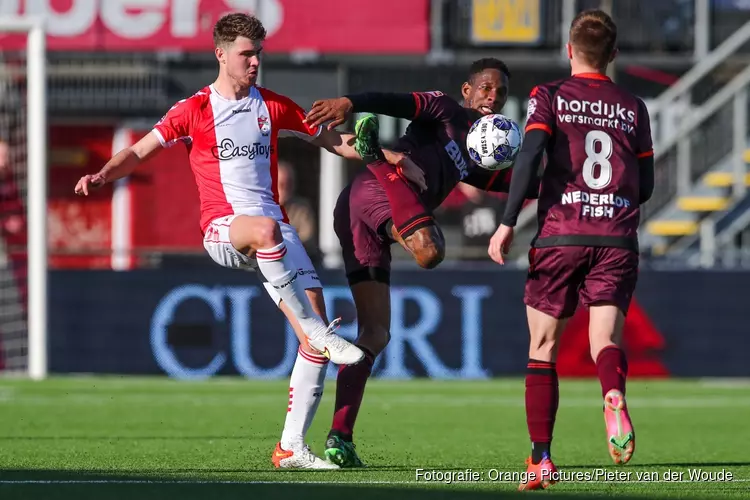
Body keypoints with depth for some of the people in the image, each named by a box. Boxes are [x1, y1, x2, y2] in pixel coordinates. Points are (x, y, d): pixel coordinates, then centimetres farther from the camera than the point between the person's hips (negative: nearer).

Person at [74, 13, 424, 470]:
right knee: (266, 228, -43)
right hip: (223, 226, -4)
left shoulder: (274, 106, 15)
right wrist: (102, 176, -16)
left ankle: (291, 447, -7)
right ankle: (319, 332, -39)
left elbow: (334, 140, 23)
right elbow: (140, 152, 3)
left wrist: (390, 158, 12)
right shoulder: (194, 111, 6)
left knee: (317, 330, -11)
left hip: (273, 228, 4)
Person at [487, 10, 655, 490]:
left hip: (560, 235, -1)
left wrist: (508, 223, -12)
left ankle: (541, 459, 4)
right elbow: (646, 186, 14)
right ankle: (614, 397, -43)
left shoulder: (550, 98, 4)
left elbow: (530, 156, -12)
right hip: (617, 238, 1)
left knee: (543, 348, 9)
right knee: (605, 337, -7)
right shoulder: (633, 108, 12)